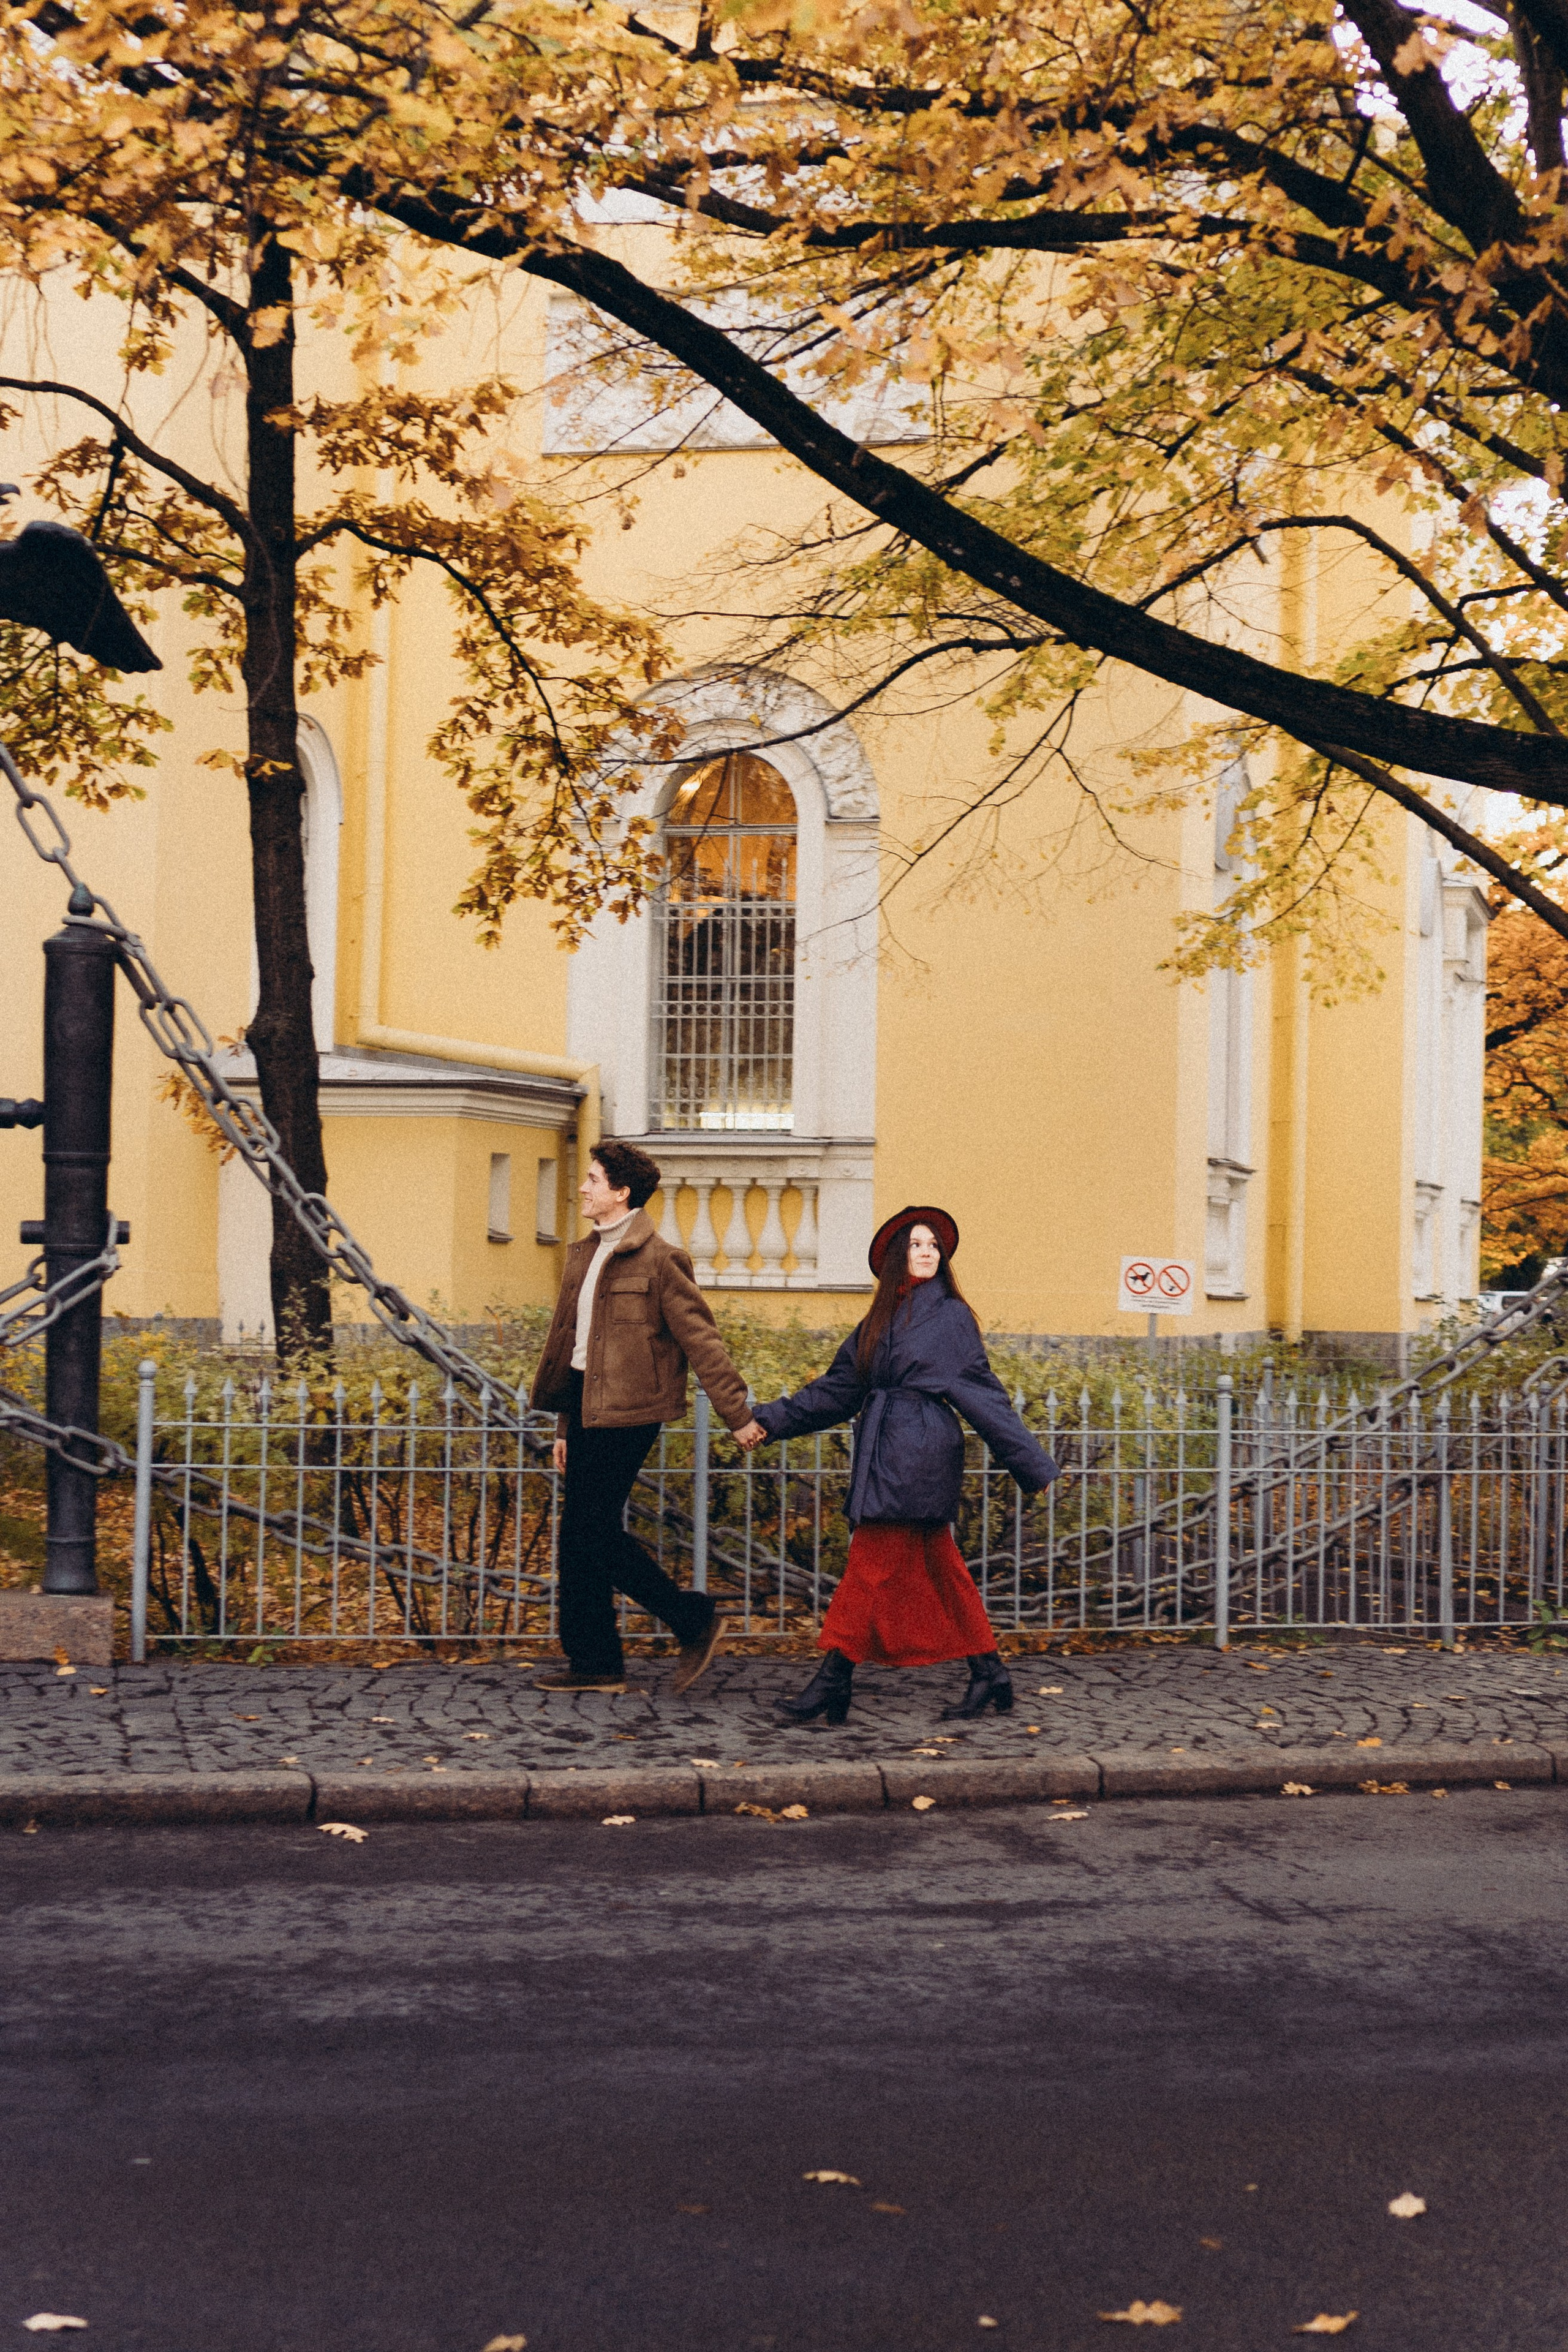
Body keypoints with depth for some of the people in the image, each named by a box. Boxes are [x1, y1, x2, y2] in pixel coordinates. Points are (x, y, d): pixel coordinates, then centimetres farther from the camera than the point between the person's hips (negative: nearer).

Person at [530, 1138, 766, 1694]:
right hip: (587, 1407, 9)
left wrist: (738, 1415, -11)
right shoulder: (584, 1256, 15)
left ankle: (695, 1620, 2)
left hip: (625, 1412, -9)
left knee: (594, 1531, -10)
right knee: (577, 1538, 8)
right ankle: (593, 1661, 15)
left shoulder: (657, 1260, -11)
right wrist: (566, 1426, 21)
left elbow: (701, 1340, -11)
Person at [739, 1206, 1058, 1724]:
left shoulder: (951, 1316, -1)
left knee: (874, 1562, -7)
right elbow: (837, 1389, 18)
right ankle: (989, 1675, 16)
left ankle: (834, 1680, -4)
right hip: (884, 1453, 7)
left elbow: (981, 1393, -1)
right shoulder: (879, 1321, 16)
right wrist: (771, 1421, 12)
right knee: (938, 1570, 9)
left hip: (920, 1454, -7)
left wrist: (1033, 1465, -2)